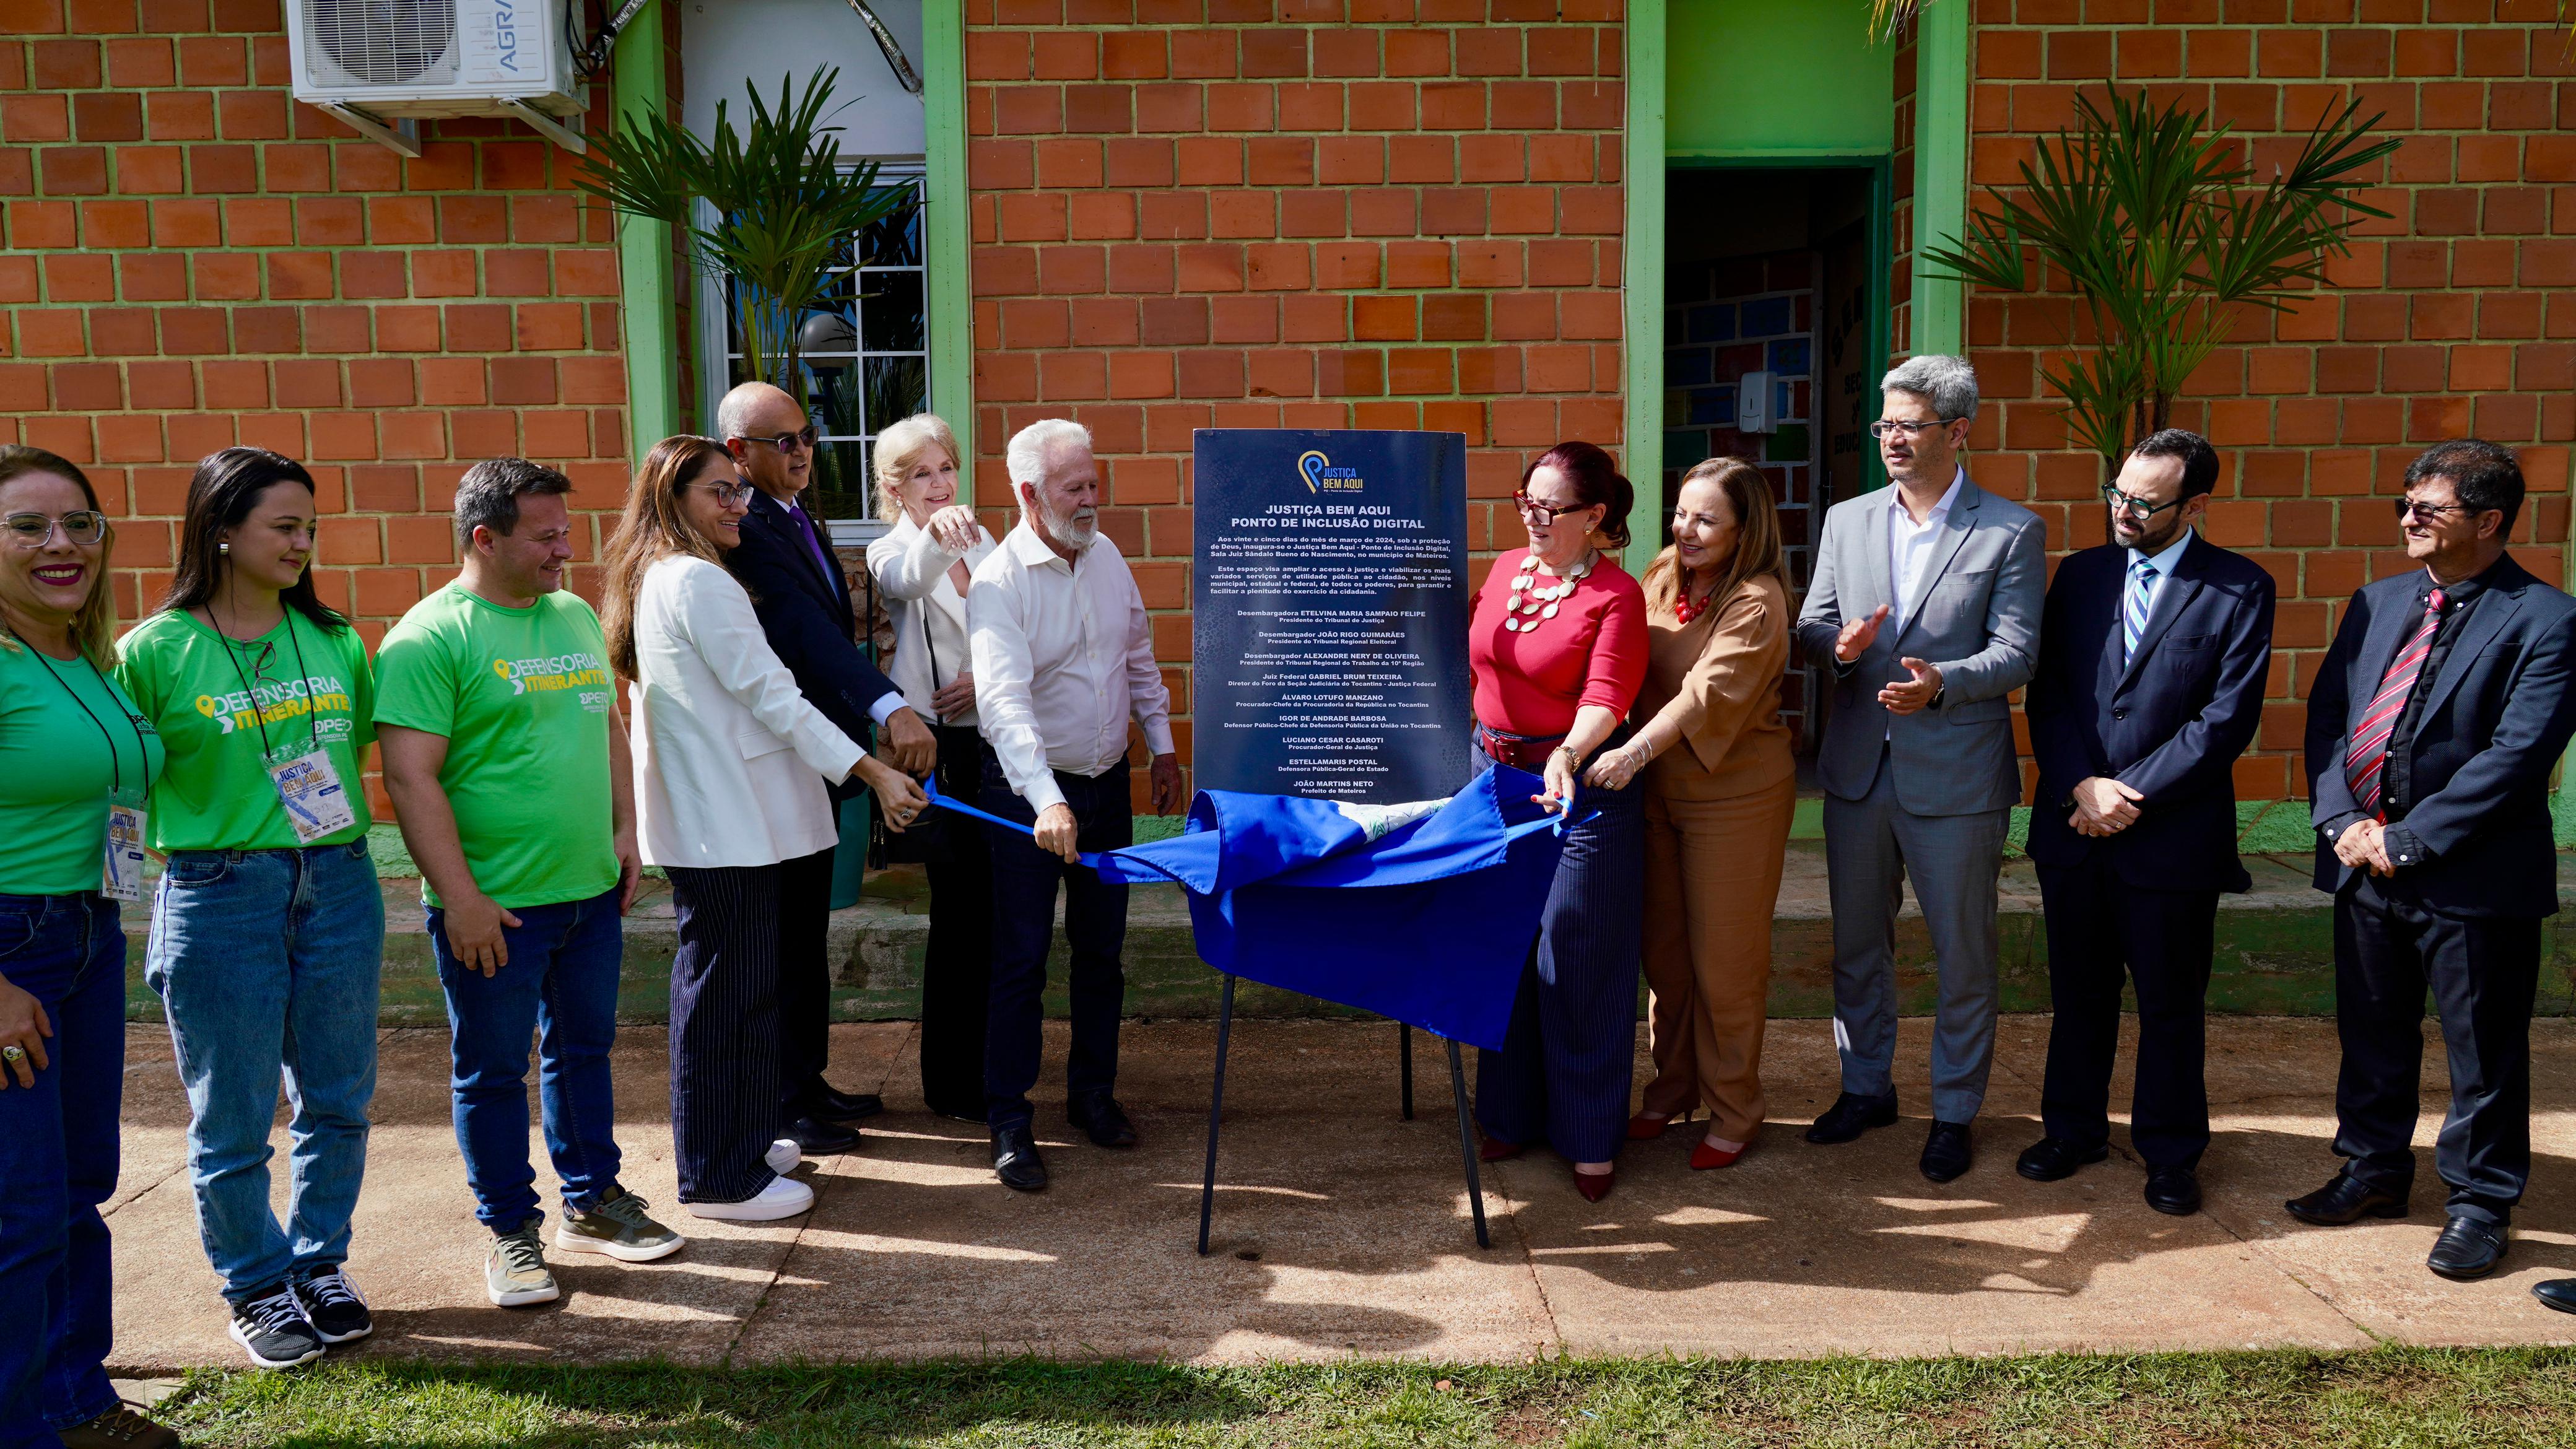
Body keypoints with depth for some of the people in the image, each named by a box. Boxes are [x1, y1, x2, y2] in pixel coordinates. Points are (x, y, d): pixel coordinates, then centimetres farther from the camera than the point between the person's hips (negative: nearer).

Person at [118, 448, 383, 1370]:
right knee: (233, 1119, 6)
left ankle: (320, 1262, 32)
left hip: (339, 885, 4)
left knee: (337, 1099, 13)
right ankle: (257, 1286, 25)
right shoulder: (156, 651, -5)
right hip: (219, 896, -4)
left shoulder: (334, 642, 6)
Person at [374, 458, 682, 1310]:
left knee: (585, 1049, 18)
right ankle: (512, 1232, 22)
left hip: (591, 890, 7)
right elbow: (411, 776, -18)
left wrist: (623, 830, 13)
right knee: (493, 1071, 7)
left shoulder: (576, 617, 9)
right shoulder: (430, 638, -14)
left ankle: (593, 1200, 34)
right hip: (493, 907, -7)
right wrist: (461, 898, -20)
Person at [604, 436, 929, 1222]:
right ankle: (721, 1178, 7)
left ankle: (737, 1141, 31)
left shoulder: (654, 580, 15)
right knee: (730, 994, -2)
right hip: (727, 822, -10)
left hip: (705, 819, 10)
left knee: (724, 987, 18)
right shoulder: (698, 581, -16)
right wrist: (873, 772, -19)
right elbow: (770, 694, -20)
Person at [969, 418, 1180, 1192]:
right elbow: (1004, 699, -29)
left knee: (1102, 949, 13)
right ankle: (1009, 1123, 8)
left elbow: (1138, 656, 16)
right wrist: (1046, 801, -40)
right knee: (1021, 959, -2)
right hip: (1028, 790, -6)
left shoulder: (1106, 556, 3)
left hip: (1108, 780, 6)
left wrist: (1162, 745, 14)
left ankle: (1093, 1092, 29)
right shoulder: (998, 580, -18)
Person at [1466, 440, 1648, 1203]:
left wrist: (1566, 757, -40)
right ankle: (1513, 1114, 29)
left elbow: (1605, 698, -23)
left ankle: (1589, 1138, 14)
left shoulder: (1617, 596, -13)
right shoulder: (1506, 569, 6)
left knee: (1580, 960, 0)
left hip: (1579, 787, -6)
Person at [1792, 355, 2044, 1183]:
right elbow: (1810, 626, 9)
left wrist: (1941, 681, -28)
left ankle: (1954, 1111, 22)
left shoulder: (2011, 533, -4)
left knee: (1964, 954, 6)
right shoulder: (1846, 521, 8)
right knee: (1858, 942, 16)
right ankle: (1867, 1086, 33)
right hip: (1858, 766, 4)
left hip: (1956, 774, -4)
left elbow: (2017, 653, -10)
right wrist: (1838, 642, -15)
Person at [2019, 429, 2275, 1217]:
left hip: (2174, 835, -3)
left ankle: (2171, 1152, 25)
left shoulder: (2240, 589, -5)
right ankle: (2074, 1128, 31)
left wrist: (2129, 795, -14)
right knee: (2078, 991, 15)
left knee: (2171, 1003, 9)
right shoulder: (2082, 573, 6)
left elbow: (2228, 718, -11)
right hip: (2073, 827, 3)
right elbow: (2047, 693, 3)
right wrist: (2083, 786, -11)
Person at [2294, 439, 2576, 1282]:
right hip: (2365, 863, 6)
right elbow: (2326, 715, 8)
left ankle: (2481, 1201, 23)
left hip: (2474, 880, -6)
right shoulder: (2378, 603, 10)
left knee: (2484, 1052, 8)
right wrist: (2342, 821, -6)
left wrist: (2407, 841, -18)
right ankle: (2375, 1170, 35)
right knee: (2372, 1034, 18)